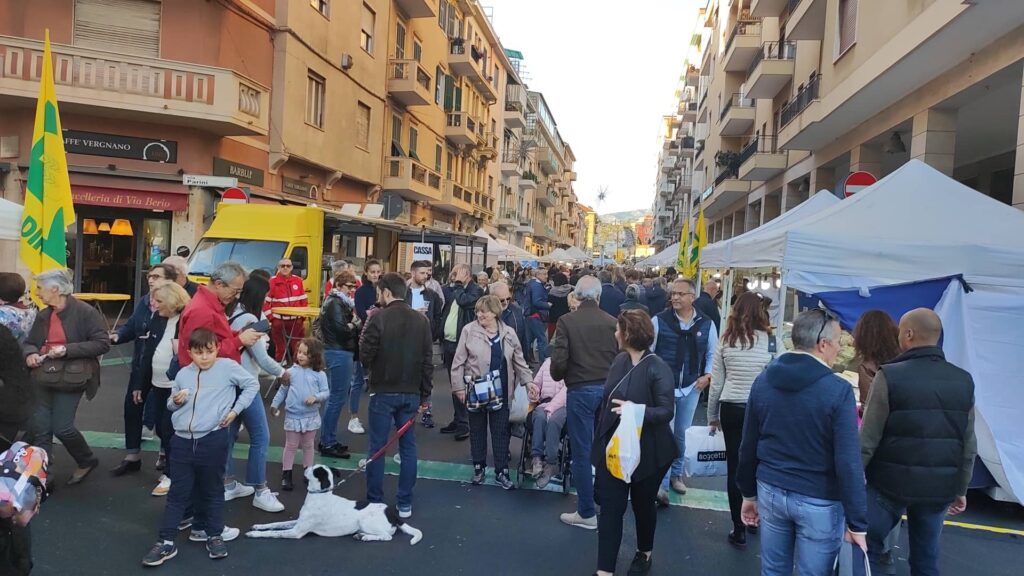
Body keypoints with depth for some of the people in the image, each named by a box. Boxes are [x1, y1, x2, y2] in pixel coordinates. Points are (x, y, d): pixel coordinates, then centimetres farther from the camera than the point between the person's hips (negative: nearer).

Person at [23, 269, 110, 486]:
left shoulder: (85, 312, -11)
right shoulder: (43, 315, 10)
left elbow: (102, 344, -14)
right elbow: (29, 342, 21)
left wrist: (67, 350, -21)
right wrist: (30, 354, -3)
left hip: (70, 379, -6)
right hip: (43, 379, 6)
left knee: (62, 427, -4)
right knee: (40, 428, 4)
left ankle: (87, 461, 23)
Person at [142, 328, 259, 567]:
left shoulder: (228, 367, -4)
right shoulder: (183, 374, 8)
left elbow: (252, 385, 4)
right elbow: (171, 405, 20)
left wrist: (235, 410, -1)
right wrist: (175, 401, -3)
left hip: (213, 441, -3)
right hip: (182, 441, 3)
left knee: (212, 491, 11)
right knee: (178, 493, 8)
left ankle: (214, 535, 25)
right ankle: (166, 542, 14)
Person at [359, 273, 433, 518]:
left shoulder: (379, 318, -12)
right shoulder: (421, 320, 3)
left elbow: (365, 356, -11)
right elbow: (427, 360, 4)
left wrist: (365, 334, 8)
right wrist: (424, 396, 10)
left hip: (383, 392, -4)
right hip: (411, 393, 4)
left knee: (377, 448, 7)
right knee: (408, 447, 10)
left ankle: (375, 502, 14)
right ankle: (405, 504, 15)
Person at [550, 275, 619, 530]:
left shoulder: (566, 321, -8)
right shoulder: (613, 323, -1)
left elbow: (559, 359, -12)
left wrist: (557, 377, 9)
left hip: (580, 390, -3)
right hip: (608, 389, 3)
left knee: (582, 452, 5)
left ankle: (587, 513, 13)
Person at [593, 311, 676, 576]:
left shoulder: (657, 368, -19)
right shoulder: (620, 360, 1)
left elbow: (667, 411, -20)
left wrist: (637, 410, -36)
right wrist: (601, 438, 13)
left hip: (646, 452, -5)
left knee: (643, 505, 17)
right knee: (610, 507, 2)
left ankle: (644, 553, 43)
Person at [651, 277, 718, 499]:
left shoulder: (706, 325, 0)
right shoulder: (659, 320, -8)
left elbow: (713, 354, 11)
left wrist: (707, 375, -2)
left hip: (691, 389, 3)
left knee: (682, 435, 15)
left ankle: (676, 474, 34)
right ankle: (662, 483, 0)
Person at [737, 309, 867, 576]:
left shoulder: (763, 381, -1)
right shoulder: (838, 390, -17)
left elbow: (748, 446, 5)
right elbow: (848, 462, -18)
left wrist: (749, 493, 16)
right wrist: (857, 523, -10)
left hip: (771, 491, 5)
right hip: (818, 501, -4)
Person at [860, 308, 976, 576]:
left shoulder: (890, 376, -13)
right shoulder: (963, 381, 3)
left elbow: (868, 440, -12)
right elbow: (968, 446, 7)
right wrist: (961, 489, 19)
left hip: (891, 483, -4)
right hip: (939, 488, 5)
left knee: (866, 545, 11)